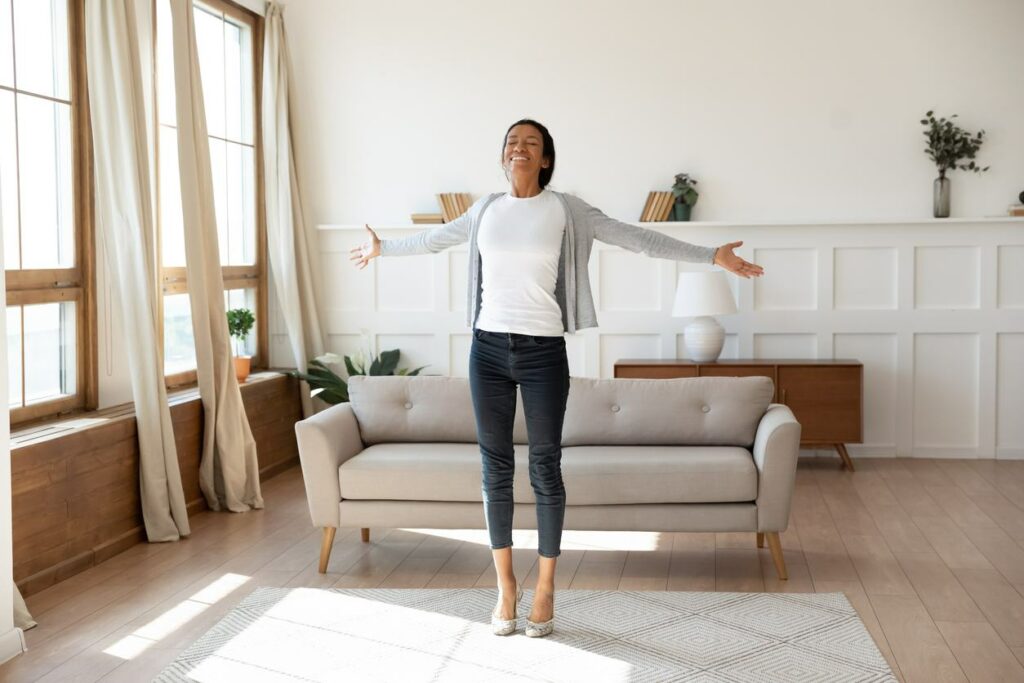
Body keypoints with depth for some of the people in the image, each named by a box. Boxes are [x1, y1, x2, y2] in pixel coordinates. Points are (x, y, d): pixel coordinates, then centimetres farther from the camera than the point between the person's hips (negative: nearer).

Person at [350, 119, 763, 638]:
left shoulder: (567, 210, -1)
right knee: (495, 468, 6)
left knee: (545, 469, 2)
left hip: (543, 352, -2)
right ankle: (506, 585, 20)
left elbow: (637, 238, -3)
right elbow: (435, 238, 25)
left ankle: (545, 590, 16)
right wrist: (383, 248, 38)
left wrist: (712, 256, -7)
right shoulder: (486, 209, 8)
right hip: (489, 348, 3)